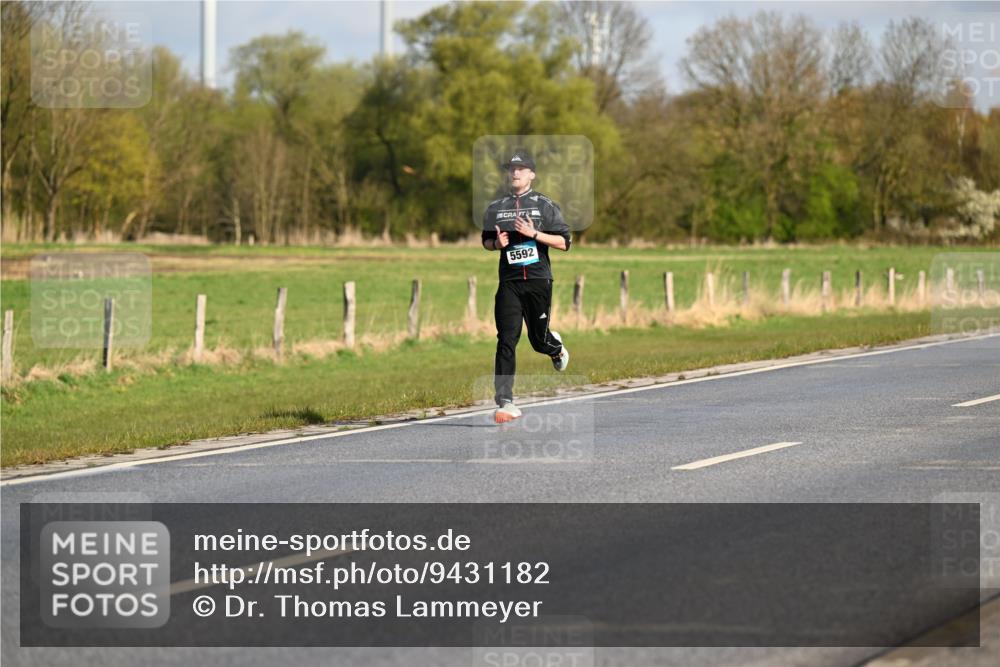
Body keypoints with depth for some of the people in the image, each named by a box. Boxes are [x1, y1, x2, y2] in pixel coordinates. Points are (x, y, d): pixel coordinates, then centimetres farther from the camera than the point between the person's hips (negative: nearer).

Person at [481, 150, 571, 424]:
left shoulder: (545, 205, 2)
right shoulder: (495, 208, 11)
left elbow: (564, 242, -3)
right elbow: (486, 240, 21)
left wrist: (534, 233, -15)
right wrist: (497, 243, -2)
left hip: (538, 280, -1)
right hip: (509, 283, 1)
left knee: (538, 339, 6)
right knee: (506, 340, -11)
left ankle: (556, 346, 45)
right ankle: (505, 402, -14)